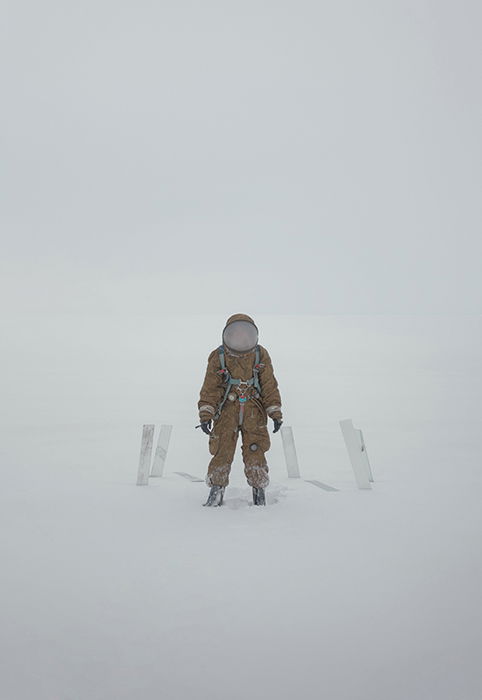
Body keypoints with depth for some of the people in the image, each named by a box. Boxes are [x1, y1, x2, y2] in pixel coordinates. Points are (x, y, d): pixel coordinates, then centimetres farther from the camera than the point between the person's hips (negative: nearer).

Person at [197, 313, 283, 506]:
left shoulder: (261, 355, 1)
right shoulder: (218, 357, -3)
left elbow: (270, 386, 4)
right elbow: (210, 388, -2)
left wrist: (275, 413, 0)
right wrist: (206, 414, -11)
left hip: (253, 412, 1)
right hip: (226, 412, 0)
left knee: (254, 452, -2)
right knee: (222, 452, -4)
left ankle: (259, 494, 9)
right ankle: (216, 493, 9)